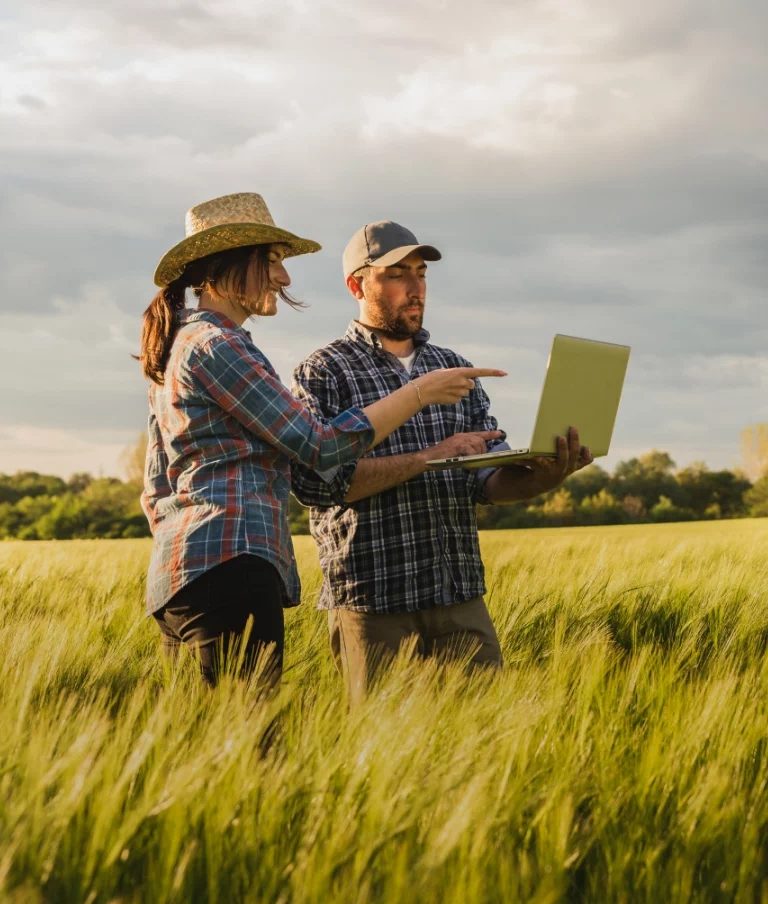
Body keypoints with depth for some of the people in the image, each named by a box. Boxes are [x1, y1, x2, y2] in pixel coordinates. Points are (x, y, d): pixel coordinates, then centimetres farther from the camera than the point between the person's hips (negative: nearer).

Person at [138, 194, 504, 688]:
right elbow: (320, 444, -9)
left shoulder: (177, 347, 23)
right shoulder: (217, 346, -7)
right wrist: (421, 392, -3)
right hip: (229, 566, -10)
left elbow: (157, 488, 25)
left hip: (179, 573, 10)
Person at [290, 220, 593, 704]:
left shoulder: (454, 368, 16)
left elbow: (489, 477, 10)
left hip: (462, 597, 5)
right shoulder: (323, 373, 0)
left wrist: (540, 478, -13)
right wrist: (428, 457, -17)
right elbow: (317, 477, -15)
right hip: (374, 605, -4)